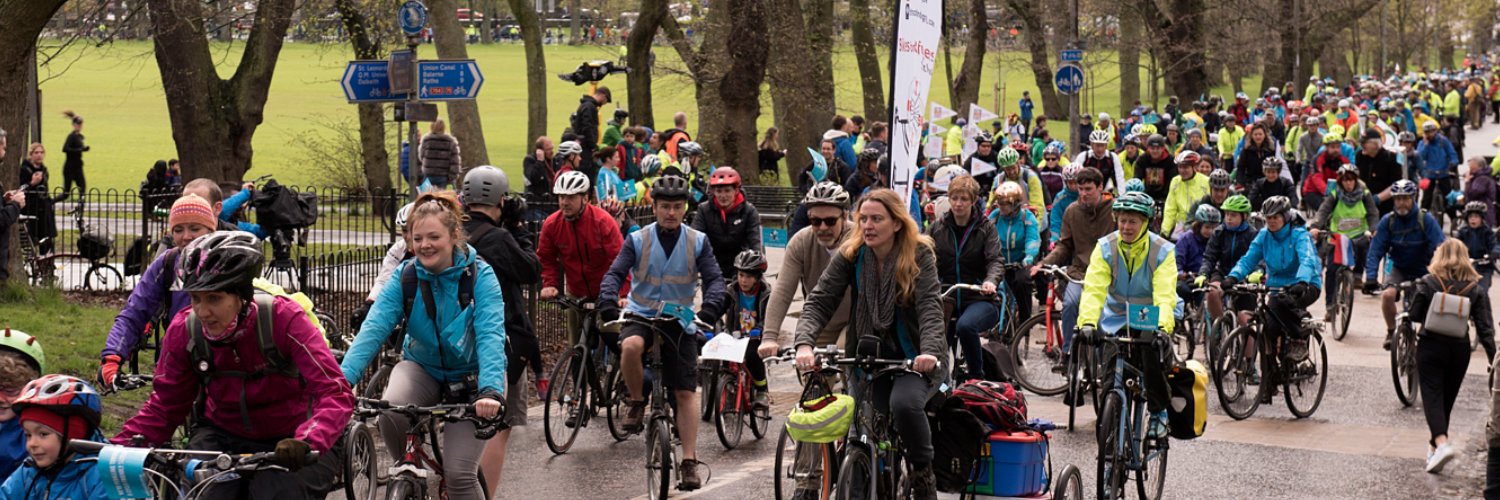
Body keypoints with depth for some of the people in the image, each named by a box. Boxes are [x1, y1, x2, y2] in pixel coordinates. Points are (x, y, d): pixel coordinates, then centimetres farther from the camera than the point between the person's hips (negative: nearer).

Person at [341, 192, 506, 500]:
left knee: (458, 474, -15)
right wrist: (343, 380, -37)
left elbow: (490, 336, -30)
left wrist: (491, 391, -47)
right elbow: (373, 330, -22)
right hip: (422, 369, 2)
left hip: (469, 380, -2)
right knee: (391, 407, -31)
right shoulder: (405, 277, -11)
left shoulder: (480, 276, -19)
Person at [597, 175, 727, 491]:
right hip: (640, 316, -1)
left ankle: (690, 463, 1)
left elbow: (714, 279, -7)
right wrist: (608, 304, -31)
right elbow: (615, 273, -11)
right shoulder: (638, 240, -2)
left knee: (686, 392, -4)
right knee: (631, 346, -36)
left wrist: (710, 308, -28)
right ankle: (637, 402, -11)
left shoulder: (698, 242, 1)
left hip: (679, 321, 1)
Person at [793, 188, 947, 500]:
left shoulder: (919, 254, -10)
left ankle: (923, 474, -6)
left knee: (904, 403, -31)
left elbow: (930, 307, -21)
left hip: (913, 357, -3)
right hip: (868, 355, 3)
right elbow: (819, 302, -11)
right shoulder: (850, 255, -4)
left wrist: (930, 351, -40)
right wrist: (804, 343, -30)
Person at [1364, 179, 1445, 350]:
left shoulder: (1426, 219, -17)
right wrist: (1370, 277, -27)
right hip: (1399, 270, 1)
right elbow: (1375, 251, -15)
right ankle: (1391, 330, 0)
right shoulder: (1388, 221, -12)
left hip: (1423, 271, -1)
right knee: (1387, 294, -25)